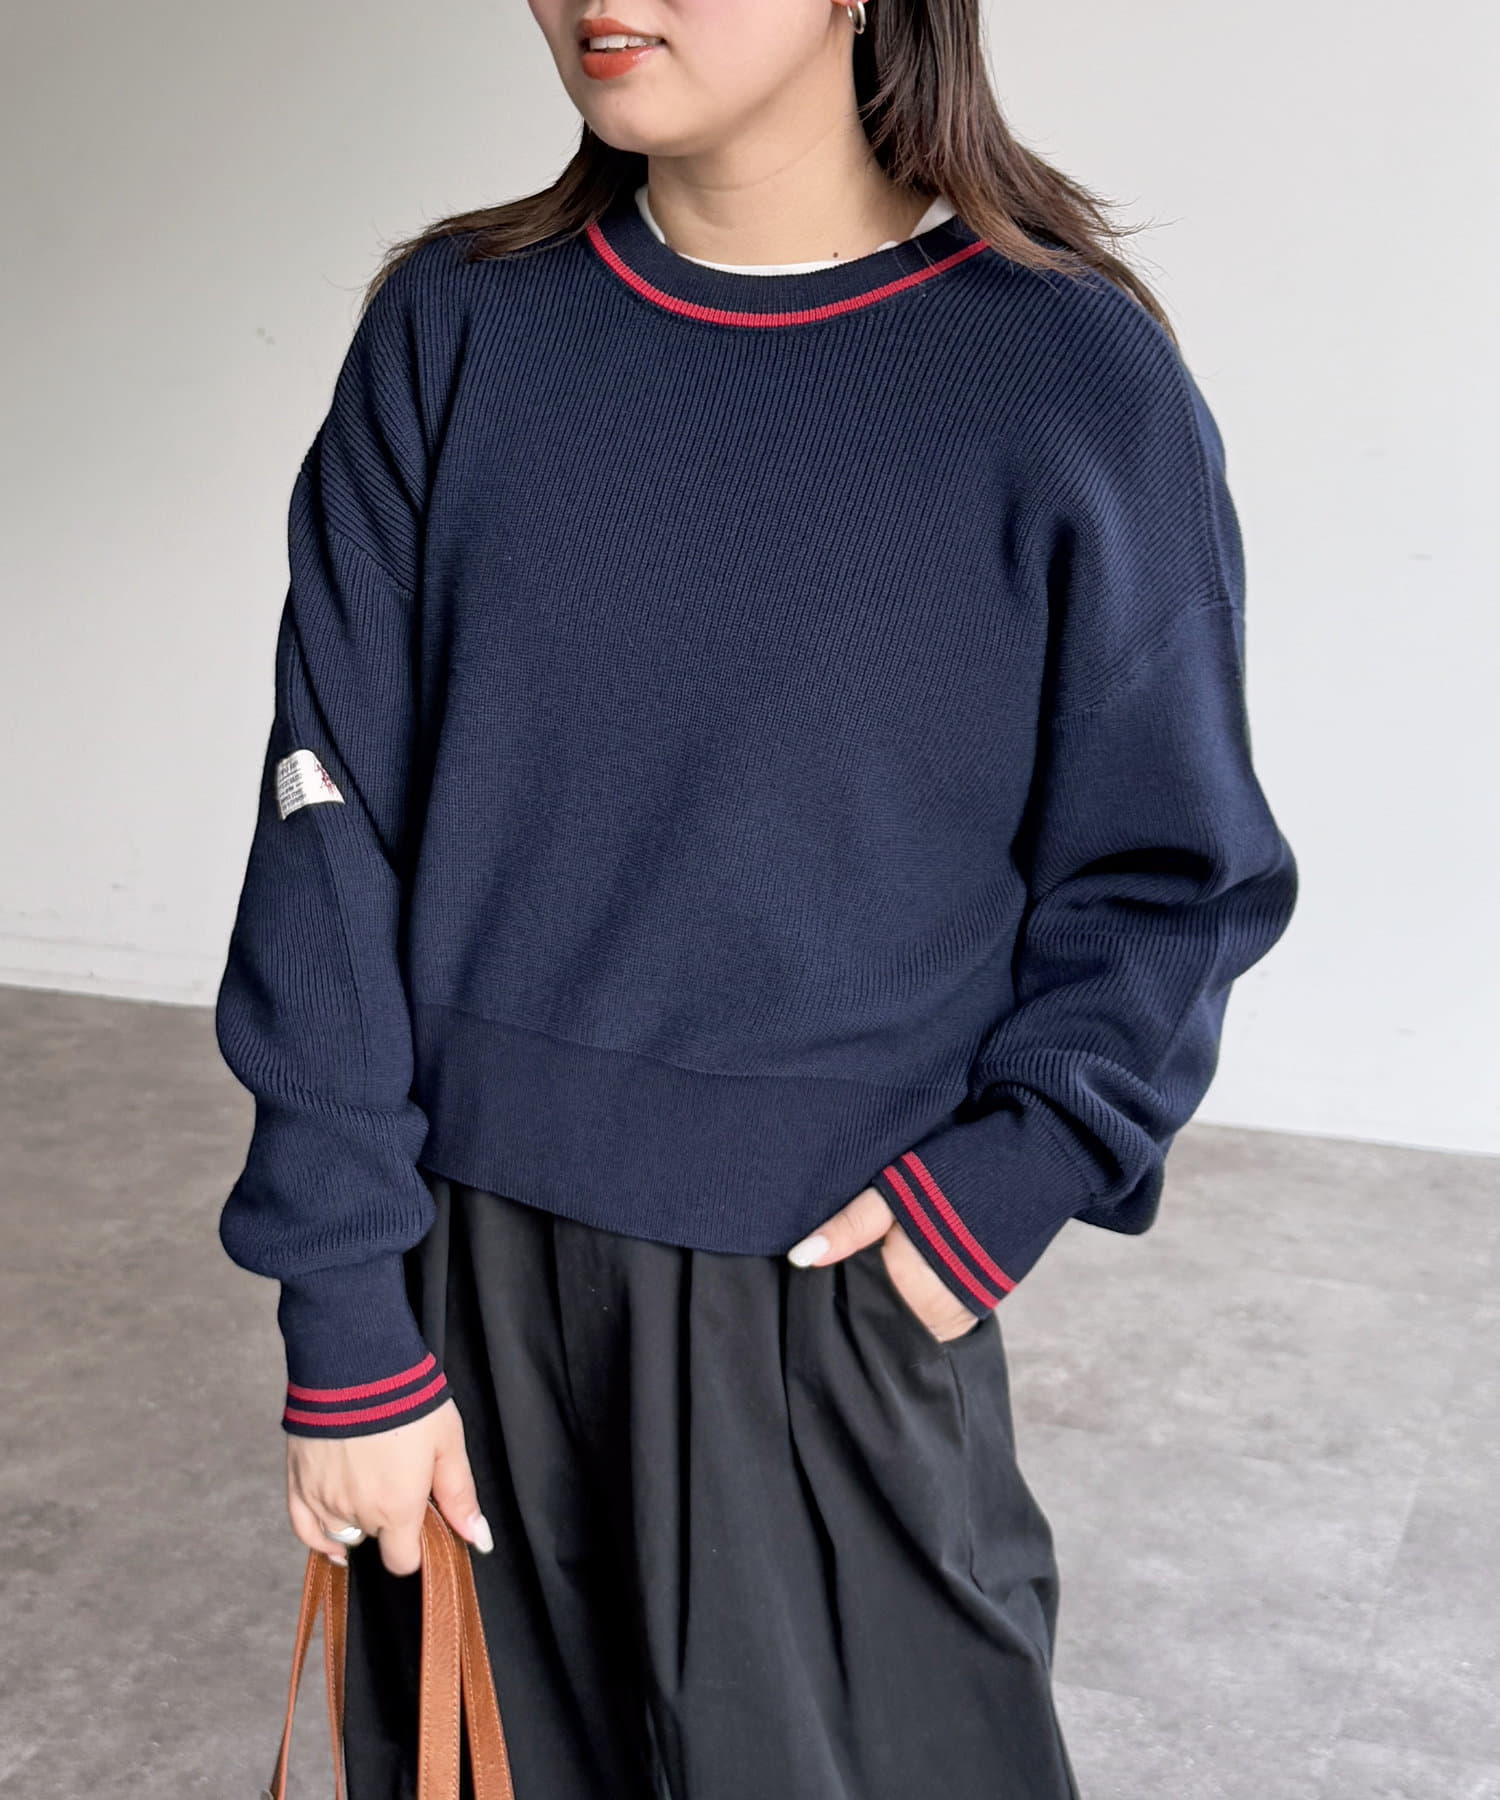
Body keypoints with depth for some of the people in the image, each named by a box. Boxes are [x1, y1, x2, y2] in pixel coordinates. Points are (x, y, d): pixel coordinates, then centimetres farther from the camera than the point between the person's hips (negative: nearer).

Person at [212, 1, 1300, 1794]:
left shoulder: (1072, 382, -9)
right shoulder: (456, 330, -2)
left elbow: (1171, 879, 0)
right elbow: (332, 838, -3)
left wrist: (1015, 1176, -15)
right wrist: (344, 1318, -6)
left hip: (842, 1303, -1)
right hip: (470, 1289, 2)